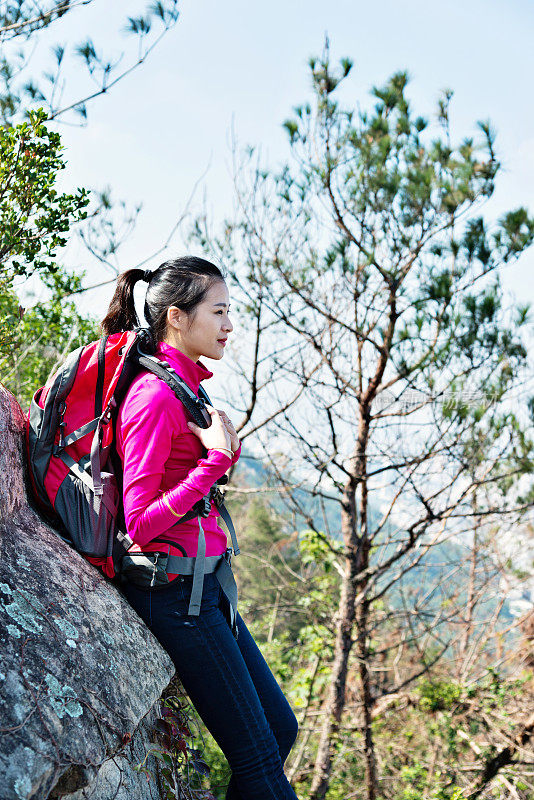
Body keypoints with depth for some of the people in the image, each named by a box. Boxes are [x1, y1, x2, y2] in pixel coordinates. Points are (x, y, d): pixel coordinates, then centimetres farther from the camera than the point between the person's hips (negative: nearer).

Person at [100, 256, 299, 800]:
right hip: (174, 587, -10)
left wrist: (225, 451, 2)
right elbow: (141, 524, -20)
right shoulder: (155, 396, -17)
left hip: (204, 583, 10)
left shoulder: (185, 385, 12)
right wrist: (216, 459, -21)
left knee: (281, 729, 15)